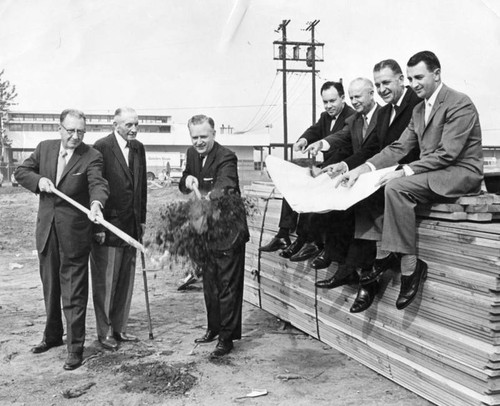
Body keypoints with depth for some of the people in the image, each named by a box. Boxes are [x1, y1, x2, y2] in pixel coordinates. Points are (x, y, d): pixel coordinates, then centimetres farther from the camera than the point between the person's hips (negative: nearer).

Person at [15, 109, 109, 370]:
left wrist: (96, 203, -45)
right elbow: (21, 171, 12)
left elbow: (97, 183, -23)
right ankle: (53, 336, 38)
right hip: (46, 228, 5)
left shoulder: (91, 157, -9)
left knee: (74, 291, -1)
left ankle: (75, 347, 9)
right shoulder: (44, 148, 5)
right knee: (50, 286, 20)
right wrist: (39, 181, -9)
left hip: (74, 232, -5)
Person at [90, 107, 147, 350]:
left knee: (126, 280, 13)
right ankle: (104, 332, 17)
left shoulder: (138, 148, 10)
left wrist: (142, 219, 12)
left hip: (131, 225, 7)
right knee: (105, 282, 4)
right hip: (108, 225, -6)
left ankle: (119, 328, 25)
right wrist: (98, 226, -15)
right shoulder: (101, 147, -11)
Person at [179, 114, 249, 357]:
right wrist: (187, 180, -14)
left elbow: (225, 186, -37)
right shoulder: (192, 154, 5)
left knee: (228, 284, -2)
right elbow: (182, 187, 10)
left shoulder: (226, 157, -19)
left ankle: (227, 337, 7)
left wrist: (208, 196, -58)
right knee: (209, 283, 18)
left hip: (228, 230, -8)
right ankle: (214, 328, 34)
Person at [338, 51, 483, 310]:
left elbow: (447, 153, -19)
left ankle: (410, 265, -24)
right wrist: (363, 168, -5)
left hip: (461, 173, -8)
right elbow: (399, 148, 9)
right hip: (433, 173, 8)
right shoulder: (419, 110, 16)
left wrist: (405, 171, -27)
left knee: (396, 186, -30)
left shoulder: (460, 104, -10)